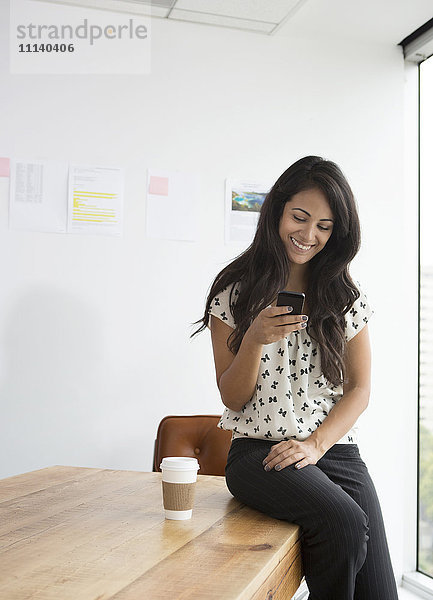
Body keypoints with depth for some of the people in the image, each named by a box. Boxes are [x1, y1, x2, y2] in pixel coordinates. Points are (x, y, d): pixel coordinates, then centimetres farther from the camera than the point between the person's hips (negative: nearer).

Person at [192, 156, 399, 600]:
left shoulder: (347, 297, 11)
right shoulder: (235, 292, 4)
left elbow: (359, 388, 9)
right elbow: (233, 398, 4)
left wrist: (315, 443, -8)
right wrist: (256, 340, -15)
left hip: (335, 451, 3)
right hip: (259, 451, -2)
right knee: (344, 523, -30)